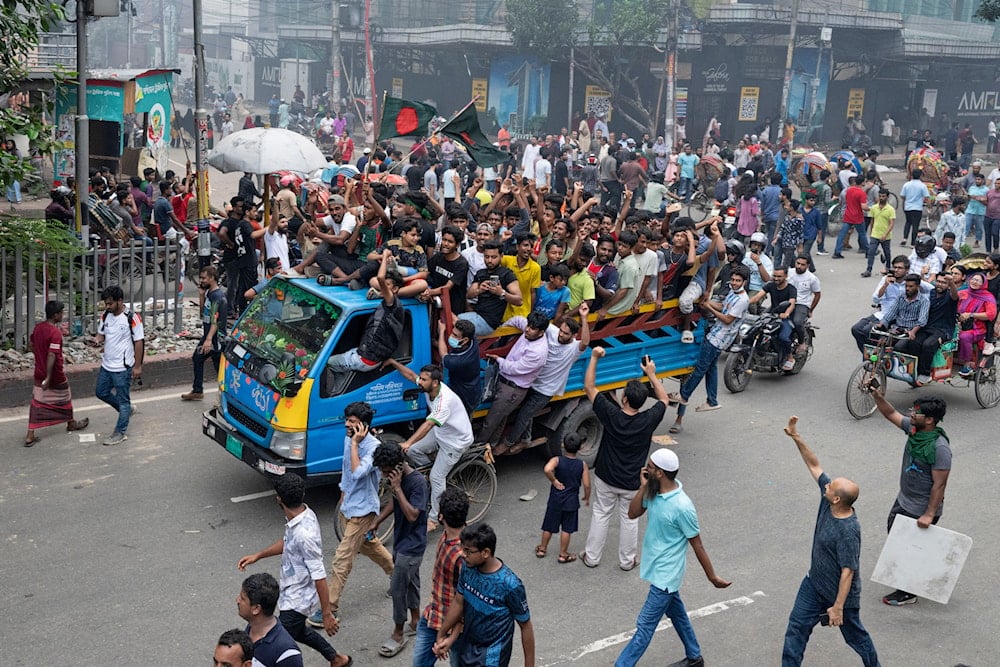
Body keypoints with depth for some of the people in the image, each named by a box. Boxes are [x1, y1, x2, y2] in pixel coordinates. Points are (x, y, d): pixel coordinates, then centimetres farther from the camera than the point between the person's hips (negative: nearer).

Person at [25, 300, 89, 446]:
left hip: (39, 373, 6)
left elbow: (32, 346, 15)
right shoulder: (55, 333, -23)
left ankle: (30, 436, 1)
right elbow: (52, 355, -28)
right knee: (64, 399, 18)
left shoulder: (37, 327, 1)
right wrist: (48, 378, -27)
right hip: (55, 376, -6)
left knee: (37, 403, 7)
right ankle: (71, 423, 40)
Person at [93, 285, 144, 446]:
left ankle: (120, 433, 13)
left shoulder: (132, 318, -17)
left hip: (123, 367, -7)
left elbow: (139, 342, -13)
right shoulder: (106, 316, 2)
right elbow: (102, 333, 15)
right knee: (101, 392, 20)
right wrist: (98, 340, -11)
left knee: (123, 400, 3)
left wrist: (137, 366, -12)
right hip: (106, 365, 7)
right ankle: (126, 410, 40)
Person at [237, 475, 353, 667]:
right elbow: (287, 542, 14)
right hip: (291, 592, 10)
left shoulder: (304, 533, -35)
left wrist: (327, 614, -22)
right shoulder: (302, 513, -8)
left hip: (296, 600, -10)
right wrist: (258, 555, 10)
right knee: (298, 631, 30)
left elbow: (319, 576, -29)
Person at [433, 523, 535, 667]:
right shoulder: (468, 568, -10)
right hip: (468, 648, 7)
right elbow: (458, 602, 7)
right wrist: (441, 635, 14)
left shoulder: (510, 585, -27)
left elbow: (525, 626, -16)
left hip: (492, 655, -7)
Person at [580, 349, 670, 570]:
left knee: (600, 515, 16)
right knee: (629, 519, 16)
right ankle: (627, 560, 29)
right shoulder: (648, 420, -21)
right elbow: (663, 398, 0)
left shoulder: (611, 415, -24)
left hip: (606, 477, 0)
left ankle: (591, 557, 26)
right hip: (632, 482, 0)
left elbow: (589, 386, -15)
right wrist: (651, 374, 6)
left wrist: (594, 357, -10)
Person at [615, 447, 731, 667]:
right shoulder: (654, 491, -7)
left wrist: (713, 577, -8)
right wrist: (642, 487, -14)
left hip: (665, 575, -9)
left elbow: (697, 545, -18)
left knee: (645, 626, -1)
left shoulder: (682, 507, -29)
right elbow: (633, 514, 0)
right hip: (658, 568, 9)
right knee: (676, 613, 25)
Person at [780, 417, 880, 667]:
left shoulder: (848, 532, -35)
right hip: (814, 584, 7)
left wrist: (838, 607, -25)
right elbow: (814, 465, -6)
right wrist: (796, 437, -12)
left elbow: (848, 572, -29)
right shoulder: (828, 501, -14)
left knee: (854, 634, 17)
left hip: (840, 592, -7)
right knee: (796, 627, 10)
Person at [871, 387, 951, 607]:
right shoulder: (914, 428, -8)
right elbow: (891, 414, 5)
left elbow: (939, 484, -26)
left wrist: (929, 515, -23)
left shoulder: (940, 447, -30)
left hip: (921, 510, -9)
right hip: (904, 500, 9)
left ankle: (908, 592, 26)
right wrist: (878, 397, -13)